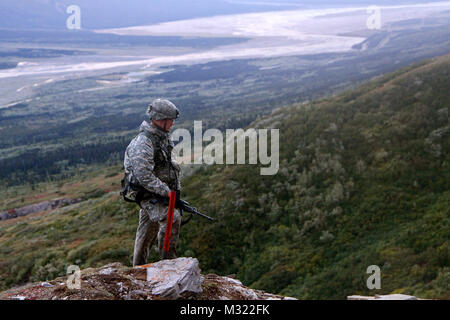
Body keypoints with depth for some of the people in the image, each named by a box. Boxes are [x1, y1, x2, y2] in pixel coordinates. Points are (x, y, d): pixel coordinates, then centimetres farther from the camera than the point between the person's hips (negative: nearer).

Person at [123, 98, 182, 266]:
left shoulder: (162, 136, 8)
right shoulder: (143, 143, -23)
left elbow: (170, 163, 21)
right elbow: (143, 176, -28)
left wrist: (176, 188, 17)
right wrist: (166, 191, -24)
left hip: (161, 191, 9)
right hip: (148, 193, -9)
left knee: (148, 230, 17)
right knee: (172, 218, -25)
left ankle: (139, 266, 30)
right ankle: (168, 260, -14)